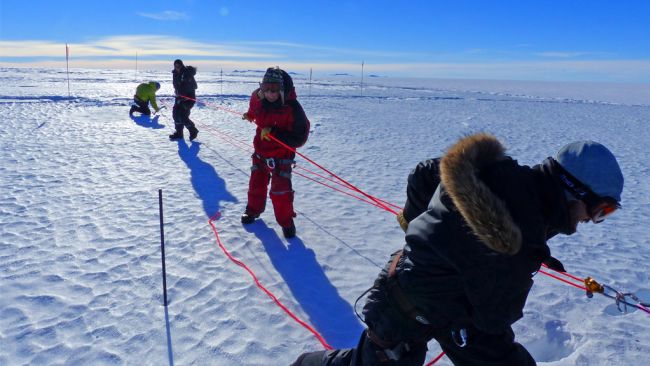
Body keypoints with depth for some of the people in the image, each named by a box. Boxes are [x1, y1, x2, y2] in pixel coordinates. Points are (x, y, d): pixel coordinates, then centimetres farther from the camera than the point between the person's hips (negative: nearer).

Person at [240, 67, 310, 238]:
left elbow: (299, 138, -28)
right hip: (260, 151, 5)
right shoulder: (258, 97, -10)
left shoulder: (292, 108, -27)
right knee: (256, 183, 20)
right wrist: (250, 115, 11)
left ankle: (286, 221, 17)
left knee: (281, 190, -4)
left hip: (281, 156, -5)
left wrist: (274, 133, -32)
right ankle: (253, 210, 43)